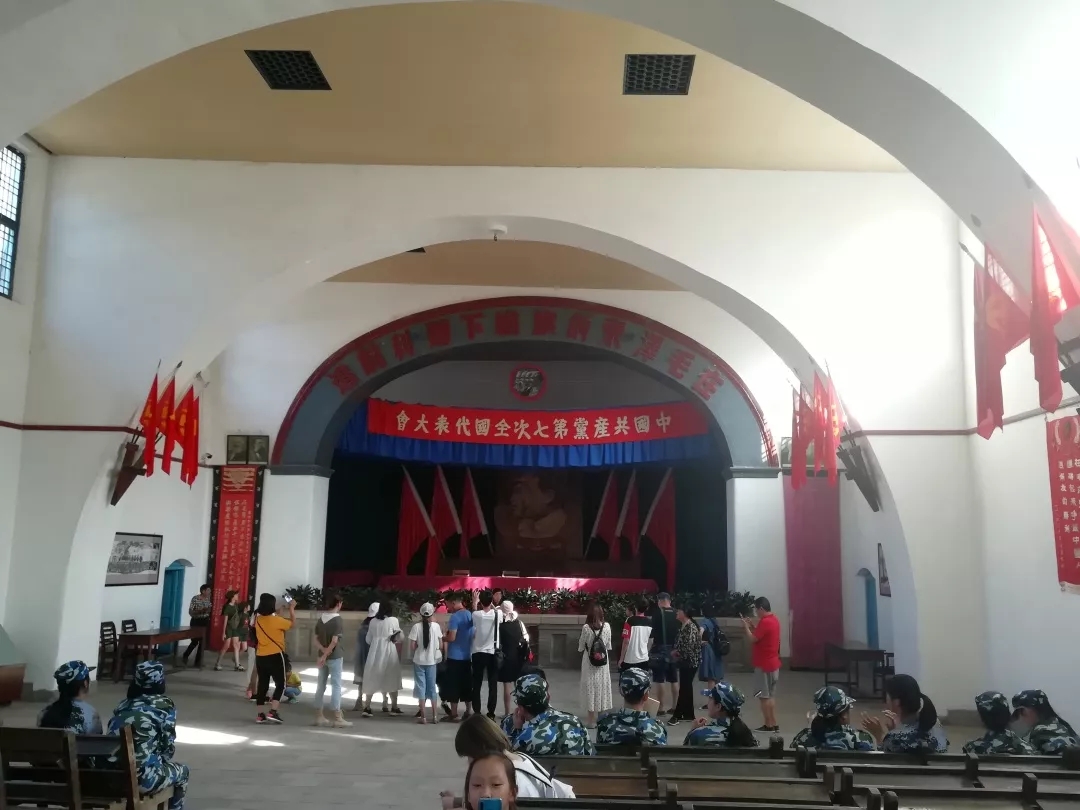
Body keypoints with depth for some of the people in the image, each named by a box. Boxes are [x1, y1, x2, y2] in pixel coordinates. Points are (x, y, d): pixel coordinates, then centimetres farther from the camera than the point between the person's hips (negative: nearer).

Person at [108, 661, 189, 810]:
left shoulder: (123, 705, 14)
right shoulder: (165, 705, -1)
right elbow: (168, 745, 0)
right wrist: (163, 761, 22)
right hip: (143, 778, -5)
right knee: (181, 771, 26)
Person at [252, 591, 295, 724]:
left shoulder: (258, 620, 3)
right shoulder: (277, 620, -14)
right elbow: (292, 622, 1)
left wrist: (276, 614, 21)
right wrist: (292, 608, 13)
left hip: (260, 657, 6)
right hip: (275, 656, -6)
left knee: (262, 685, 12)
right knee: (280, 684, 3)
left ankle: (260, 714, 13)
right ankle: (273, 712, -8)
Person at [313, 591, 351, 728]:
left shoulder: (320, 619, 8)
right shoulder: (337, 619, -13)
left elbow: (316, 640, 5)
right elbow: (334, 641, -20)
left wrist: (323, 650, -7)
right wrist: (325, 656, -15)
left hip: (322, 656, 7)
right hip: (335, 657, -7)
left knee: (321, 685, 10)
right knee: (336, 686, -3)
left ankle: (319, 716, 15)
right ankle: (337, 718, -3)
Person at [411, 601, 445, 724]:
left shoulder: (416, 626, -10)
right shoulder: (436, 626, -5)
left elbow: (413, 646, -9)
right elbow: (441, 645, -1)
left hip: (419, 661, -2)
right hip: (431, 660, 2)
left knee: (421, 687, 5)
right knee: (431, 686, 12)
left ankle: (423, 716, 3)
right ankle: (434, 715, 14)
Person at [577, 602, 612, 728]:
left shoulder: (586, 627, -15)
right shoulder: (607, 626, -7)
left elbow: (581, 647, -6)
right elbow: (609, 646, 3)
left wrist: (581, 649, 15)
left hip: (589, 662, -3)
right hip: (603, 662, 3)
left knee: (591, 687, 5)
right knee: (602, 686, 12)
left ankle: (591, 720, 8)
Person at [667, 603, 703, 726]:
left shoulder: (691, 626, -17)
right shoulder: (683, 626, 12)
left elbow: (690, 645, -23)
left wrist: (678, 652, -10)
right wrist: (676, 652, 2)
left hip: (690, 662, -9)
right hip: (684, 661, 9)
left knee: (684, 688, -6)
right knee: (686, 687, 12)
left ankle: (677, 715, -4)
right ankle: (688, 714, 19)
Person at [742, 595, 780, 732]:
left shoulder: (765, 622, -21)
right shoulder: (773, 619, 10)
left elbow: (752, 639, -19)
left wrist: (746, 626, -7)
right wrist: (752, 625, 10)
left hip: (764, 665, -10)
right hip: (772, 663, 10)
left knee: (764, 696, -2)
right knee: (770, 695, 14)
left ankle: (769, 725, 1)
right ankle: (774, 724, 17)